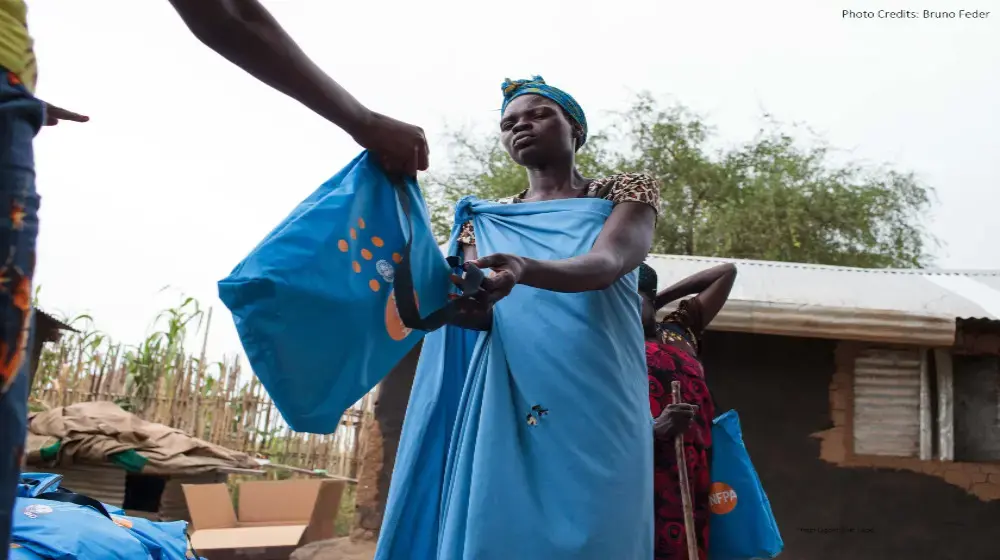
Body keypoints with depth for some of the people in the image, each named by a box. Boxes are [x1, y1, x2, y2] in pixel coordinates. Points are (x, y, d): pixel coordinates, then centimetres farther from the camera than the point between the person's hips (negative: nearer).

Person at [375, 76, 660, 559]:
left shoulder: (626, 192, 9)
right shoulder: (485, 219, 17)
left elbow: (607, 263, -12)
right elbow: (481, 313, 1)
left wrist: (526, 270, -32)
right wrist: (470, 304, -24)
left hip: (593, 407, -2)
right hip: (503, 408, 2)